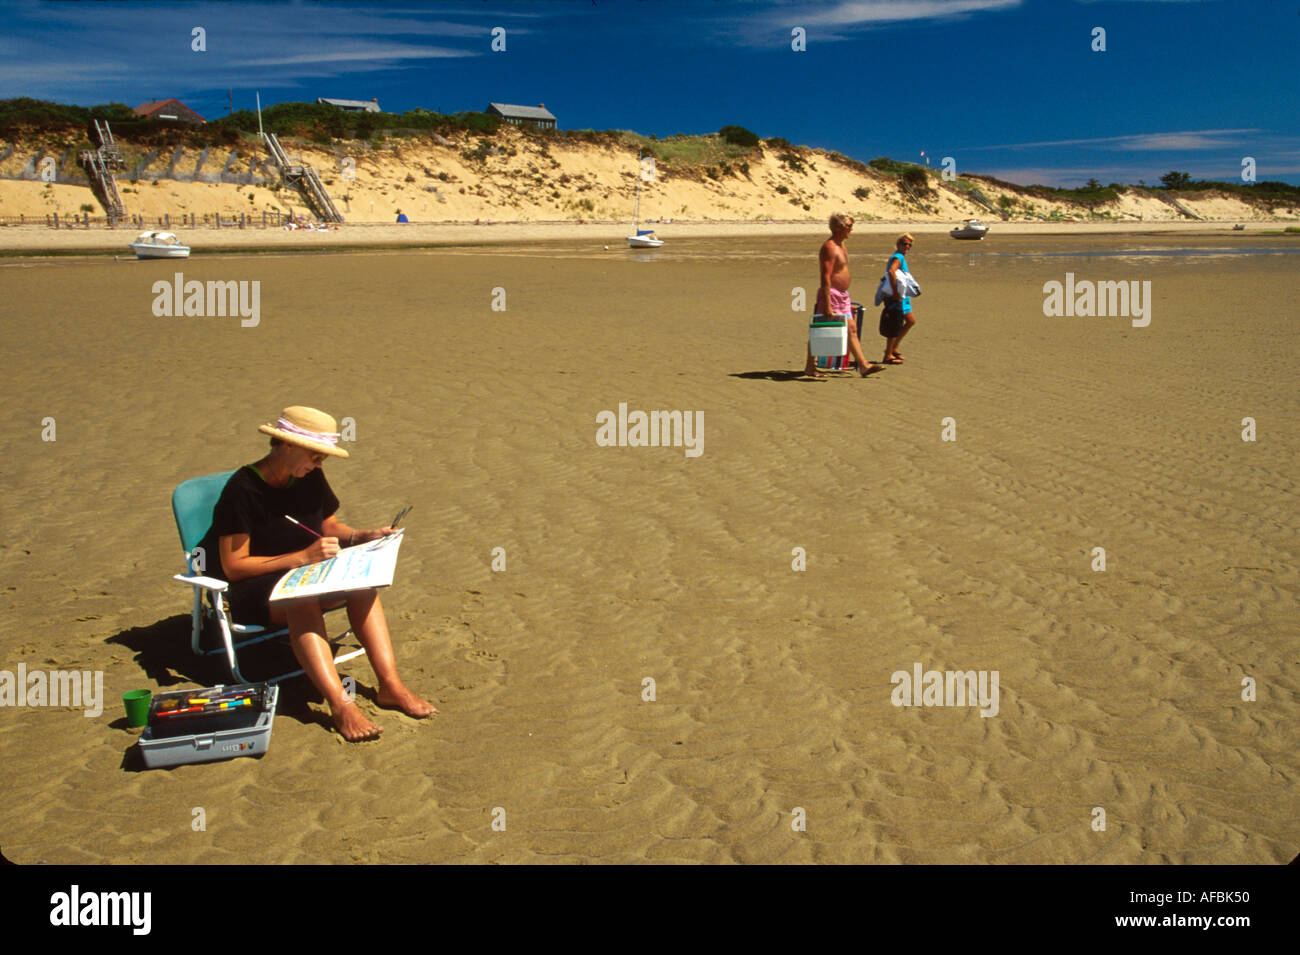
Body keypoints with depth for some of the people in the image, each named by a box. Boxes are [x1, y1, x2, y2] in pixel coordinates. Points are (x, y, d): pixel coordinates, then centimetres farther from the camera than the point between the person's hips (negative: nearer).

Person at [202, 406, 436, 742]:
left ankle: (390, 685, -30)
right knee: (301, 599, -38)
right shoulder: (243, 489, -17)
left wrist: (366, 536, -4)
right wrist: (302, 557, -25)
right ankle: (340, 704, -46)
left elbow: (331, 527, 18)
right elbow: (233, 567, -19)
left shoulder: (310, 479, 4)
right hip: (252, 591, -6)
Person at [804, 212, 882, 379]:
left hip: (842, 296, 10)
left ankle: (863, 365, 8)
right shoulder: (829, 247, -17)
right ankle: (809, 367, 10)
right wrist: (827, 305, -27)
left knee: (852, 330, 7)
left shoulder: (841, 245, 15)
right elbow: (825, 278, -23)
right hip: (830, 295, -10)